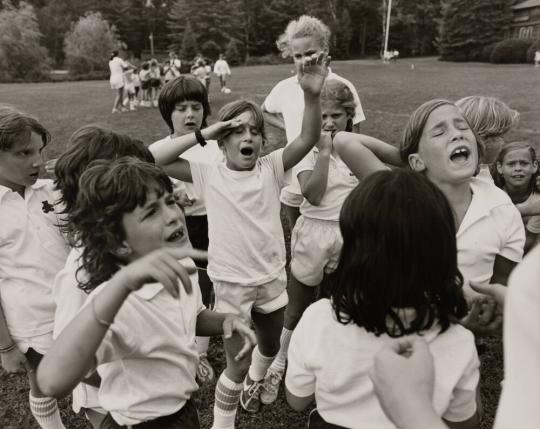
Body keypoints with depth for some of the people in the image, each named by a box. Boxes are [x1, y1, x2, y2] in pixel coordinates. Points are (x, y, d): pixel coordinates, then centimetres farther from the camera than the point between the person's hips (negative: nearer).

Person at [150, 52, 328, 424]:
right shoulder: (209, 174, -10)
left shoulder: (272, 168, -6)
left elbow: (308, 140, -20)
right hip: (231, 282, -3)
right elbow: (152, 158, -17)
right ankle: (222, 423, 35)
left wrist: (312, 95, -37)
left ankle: (254, 382, 60)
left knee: (270, 345, 27)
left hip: (272, 278, 4)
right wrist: (203, 133, -19)